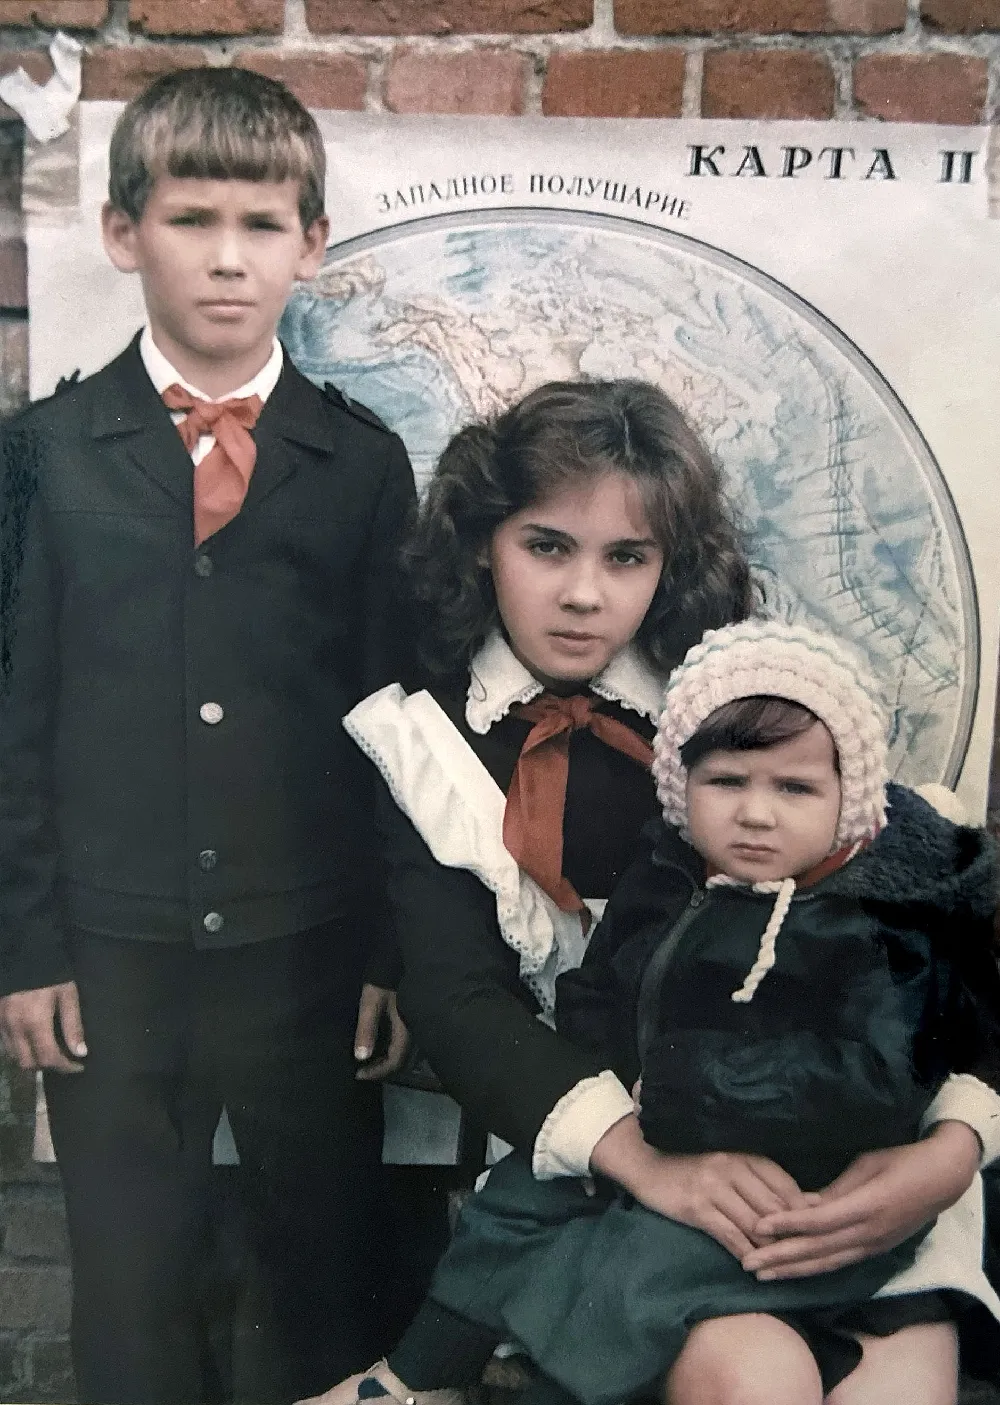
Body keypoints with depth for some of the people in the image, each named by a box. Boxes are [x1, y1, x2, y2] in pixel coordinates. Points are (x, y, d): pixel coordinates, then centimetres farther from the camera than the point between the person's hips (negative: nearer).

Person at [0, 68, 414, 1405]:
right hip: (110, 949, 1)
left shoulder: (363, 463, 1)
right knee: (129, 1283, 15)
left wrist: (399, 955, 2)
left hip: (311, 944, 0)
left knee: (333, 1268, 15)